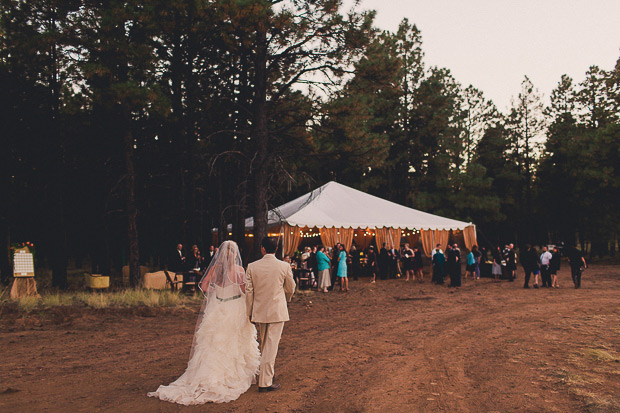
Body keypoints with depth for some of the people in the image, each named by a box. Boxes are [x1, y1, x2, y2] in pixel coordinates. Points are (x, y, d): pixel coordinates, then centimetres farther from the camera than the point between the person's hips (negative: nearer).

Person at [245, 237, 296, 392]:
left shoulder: (252, 267, -5)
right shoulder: (284, 266, -9)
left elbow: (248, 291, -2)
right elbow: (291, 288, 4)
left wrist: (250, 313, 9)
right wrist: (286, 299, 27)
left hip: (259, 311, 3)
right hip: (277, 311, -3)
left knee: (264, 345, 20)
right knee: (271, 345, 0)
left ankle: (267, 372, 38)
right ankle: (265, 382, 1)